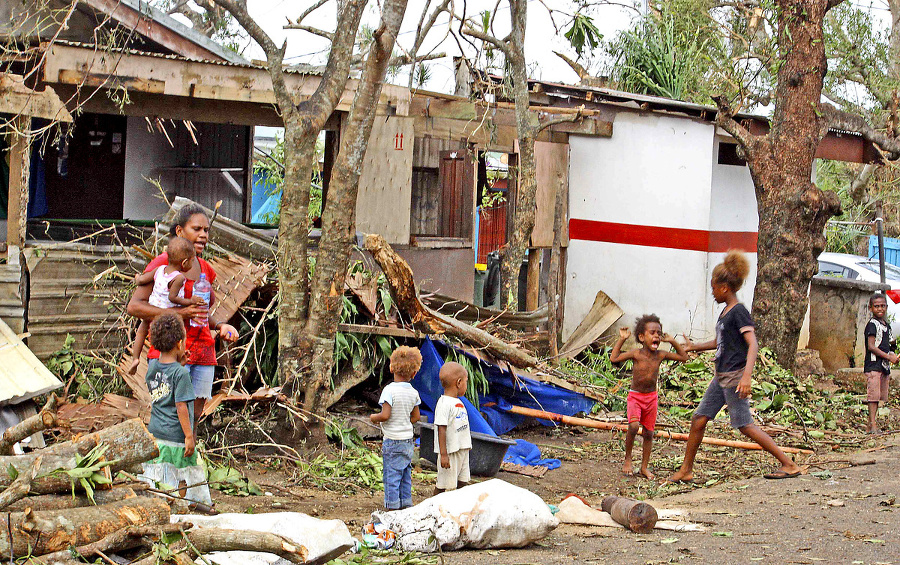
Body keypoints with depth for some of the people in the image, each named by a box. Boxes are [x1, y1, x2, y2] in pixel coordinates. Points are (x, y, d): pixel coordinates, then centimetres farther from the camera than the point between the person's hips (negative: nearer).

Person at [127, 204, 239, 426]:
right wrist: (180, 313, -20)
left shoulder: (204, 269, 15)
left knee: (194, 416, 5)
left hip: (202, 354, 7)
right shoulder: (163, 264, -5)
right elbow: (134, 306, -13)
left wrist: (221, 325, 7)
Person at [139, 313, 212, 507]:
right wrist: (189, 436, -15)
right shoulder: (181, 373, -15)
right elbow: (181, 406, -18)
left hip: (154, 433, 6)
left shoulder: (151, 366, 4)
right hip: (175, 436, -6)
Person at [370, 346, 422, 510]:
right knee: (406, 477, 15)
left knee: (391, 477, -1)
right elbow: (415, 417, 9)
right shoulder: (414, 393, 2)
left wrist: (374, 417, -3)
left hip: (392, 442, -6)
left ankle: (392, 508, 2)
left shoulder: (389, 390, -16)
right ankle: (406, 505, 20)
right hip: (408, 441, 6)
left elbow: (385, 415, -22)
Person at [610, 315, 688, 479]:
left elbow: (683, 358, 8)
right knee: (633, 426, -24)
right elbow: (614, 358, -16)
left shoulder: (660, 355, -3)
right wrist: (621, 339, -14)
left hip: (652, 398, 3)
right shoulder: (636, 354, -11)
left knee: (649, 433, 6)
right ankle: (627, 458, -4)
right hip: (635, 396, -3)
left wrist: (673, 342, -2)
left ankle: (645, 467, 19)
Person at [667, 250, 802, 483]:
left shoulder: (739, 312, -14)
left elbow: (753, 345, -23)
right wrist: (694, 347, 32)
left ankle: (790, 465, -1)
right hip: (721, 377, 9)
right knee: (699, 419, 8)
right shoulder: (725, 312, 13)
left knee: (745, 425, -7)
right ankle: (686, 471, 17)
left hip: (735, 376, -9)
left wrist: (747, 376, -33)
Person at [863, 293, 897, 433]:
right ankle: (873, 424, -15)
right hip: (873, 365, -8)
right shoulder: (872, 324, -8)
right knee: (873, 395, -13)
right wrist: (888, 356, -16)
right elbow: (871, 346, -15)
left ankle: (870, 426, 9)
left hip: (884, 366, 8)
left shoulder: (886, 325, 18)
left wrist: (892, 355, 5)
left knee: (880, 396, 6)